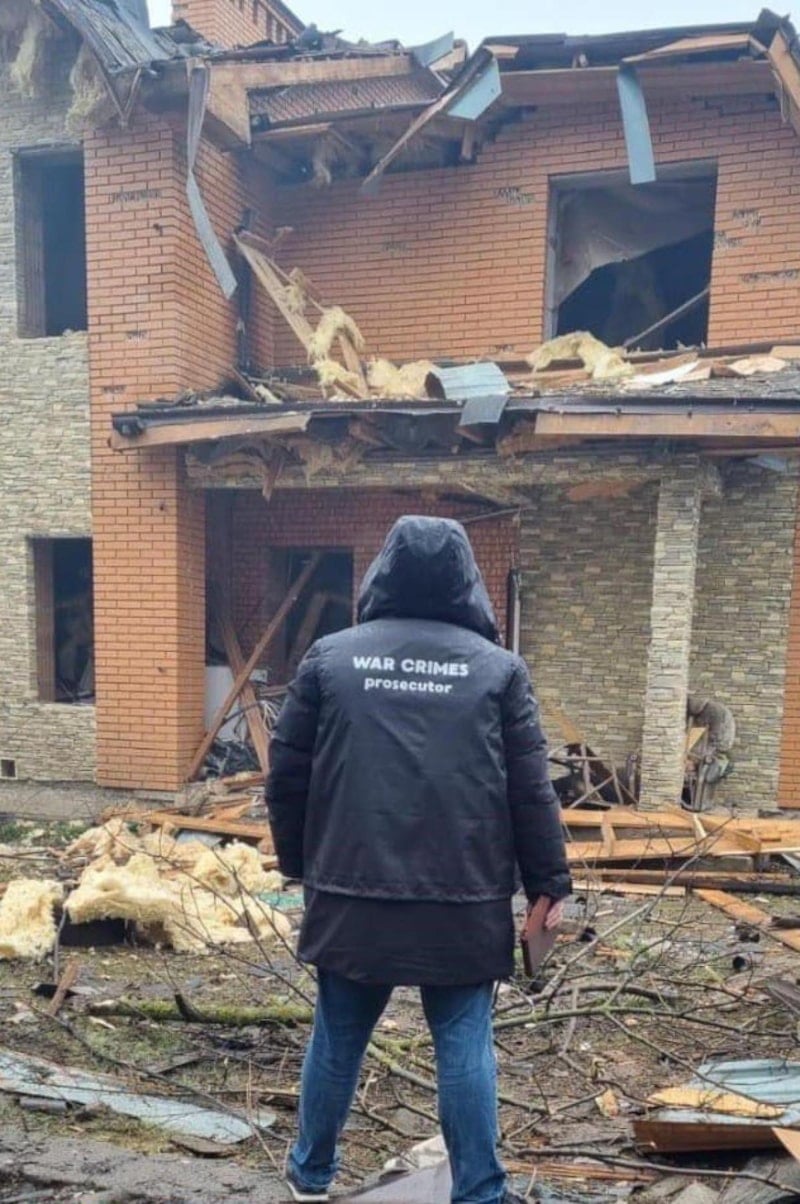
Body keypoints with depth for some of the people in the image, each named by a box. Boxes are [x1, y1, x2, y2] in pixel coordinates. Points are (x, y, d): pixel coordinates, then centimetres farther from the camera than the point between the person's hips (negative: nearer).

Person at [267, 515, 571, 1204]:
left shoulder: (330, 657, 1)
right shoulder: (498, 667, -1)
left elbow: (287, 774, 4)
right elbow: (531, 790, -1)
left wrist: (299, 862, 17)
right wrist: (549, 884, 7)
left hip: (351, 893, 2)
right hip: (463, 899, -1)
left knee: (338, 1038, 17)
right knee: (464, 1044, 11)